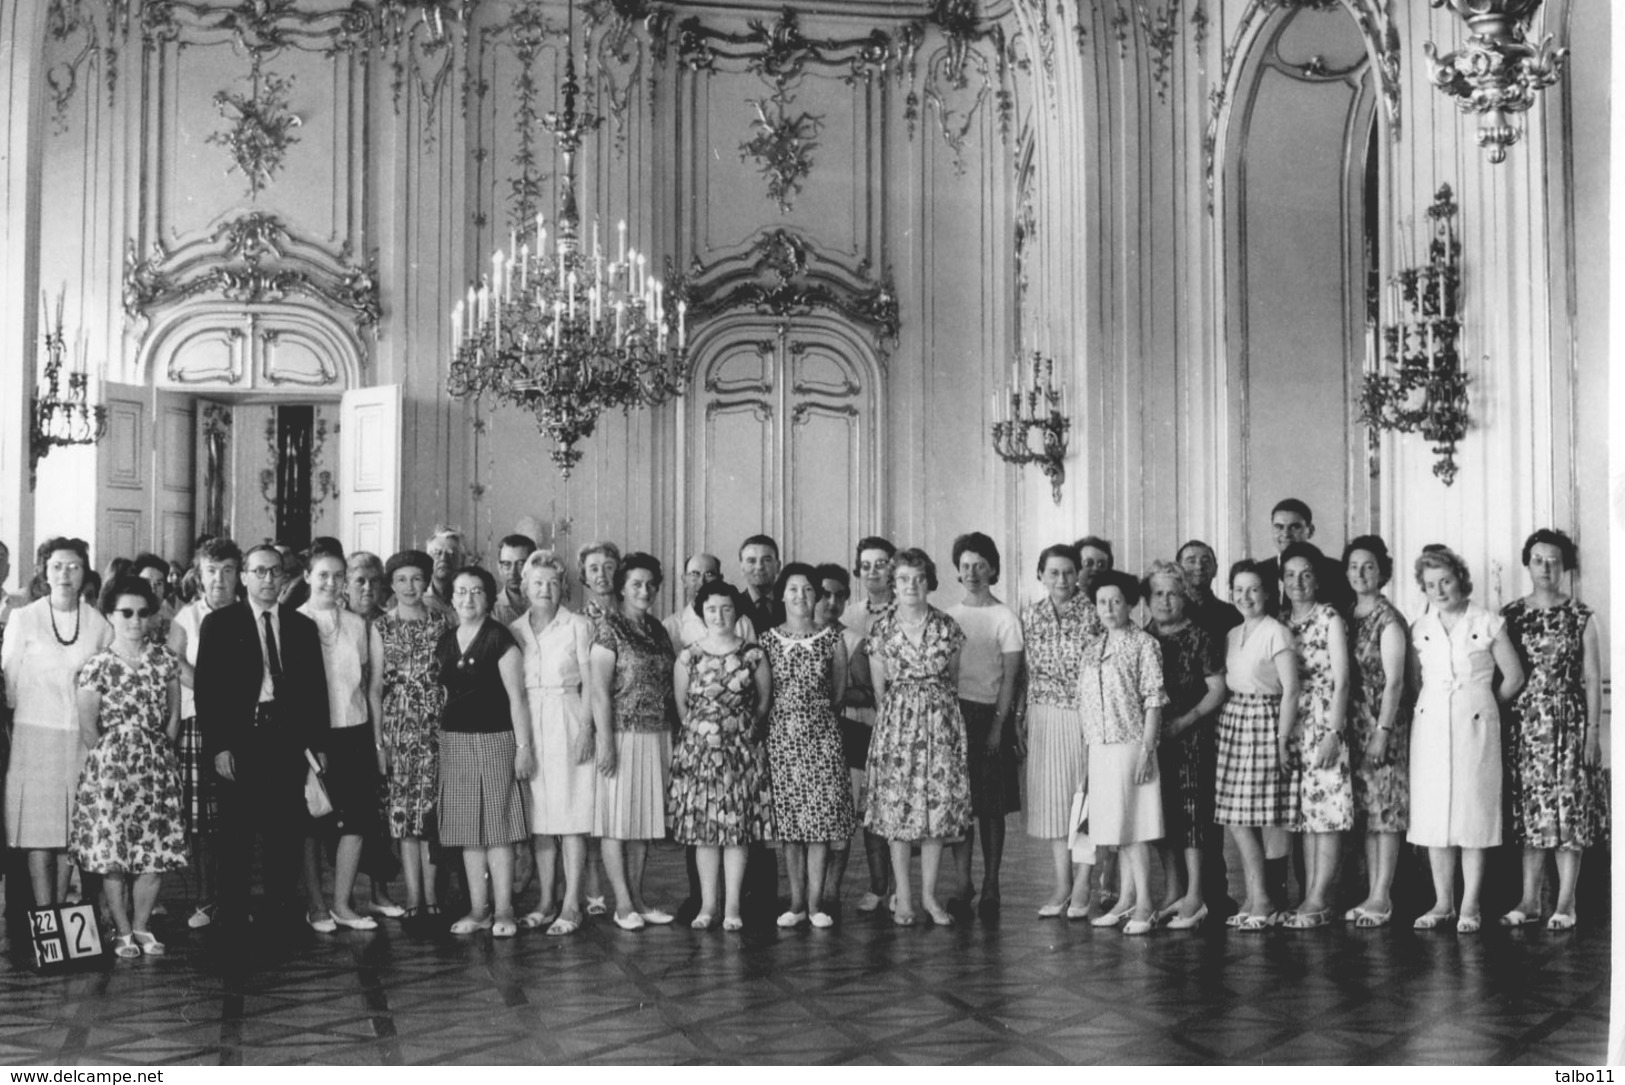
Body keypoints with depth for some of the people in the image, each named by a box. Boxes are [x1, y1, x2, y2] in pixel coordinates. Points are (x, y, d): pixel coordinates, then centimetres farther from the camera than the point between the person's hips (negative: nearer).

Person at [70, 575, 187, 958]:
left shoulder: (165, 660, 6)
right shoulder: (97, 665, -3)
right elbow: (88, 725, 0)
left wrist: (156, 752, 8)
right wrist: (114, 754, 4)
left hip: (156, 765, 3)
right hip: (110, 766, -3)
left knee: (155, 853, 1)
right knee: (112, 851, -2)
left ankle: (141, 928, 15)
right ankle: (123, 933, 10)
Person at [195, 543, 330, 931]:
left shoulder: (302, 627, 12)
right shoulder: (219, 623, 4)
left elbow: (316, 689, 12)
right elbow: (206, 687, -1)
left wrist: (316, 745, 4)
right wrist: (218, 746, -9)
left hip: (289, 740, 2)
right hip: (240, 740, -2)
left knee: (287, 835, 3)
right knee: (236, 836, 2)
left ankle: (285, 913, 11)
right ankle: (232, 916, 9)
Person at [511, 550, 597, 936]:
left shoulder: (578, 626, 1)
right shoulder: (515, 629, 10)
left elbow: (588, 682, -1)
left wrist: (585, 727, -9)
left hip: (568, 721, -3)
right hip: (528, 725, 3)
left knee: (571, 814, -4)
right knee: (540, 816, 6)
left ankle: (571, 905, 0)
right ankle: (545, 902, 14)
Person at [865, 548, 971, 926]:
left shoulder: (946, 627, 2)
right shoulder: (881, 628, 0)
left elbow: (952, 680, 11)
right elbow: (879, 687, 6)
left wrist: (936, 706, 8)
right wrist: (895, 714, 7)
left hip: (941, 721, 1)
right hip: (896, 721, -1)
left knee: (938, 805, 2)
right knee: (896, 808, 0)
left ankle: (929, 895, 13)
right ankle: (903, 898, 9)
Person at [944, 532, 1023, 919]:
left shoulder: (1005, 617, 0)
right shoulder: (947, 617, 11)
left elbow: (1009, 679, -4)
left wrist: (998, 725, -11)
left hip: (989, 716, -3)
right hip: (952, 714, 3)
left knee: (992, 806, 1)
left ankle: (991, 887, 7)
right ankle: (963, 884, 9)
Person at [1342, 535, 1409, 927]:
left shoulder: (1388, 619, -8)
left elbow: (1394, 681, -12)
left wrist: (1383, 731, -16)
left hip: (1383, 722, -6)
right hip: (1354, 723, 6)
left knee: (1386, 807, -3)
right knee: (1365, 808, 8)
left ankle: (1382, 895, 0)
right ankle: (1373, 892, 14)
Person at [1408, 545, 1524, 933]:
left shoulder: (1487, 624, -1)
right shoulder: (1419, 629, 7)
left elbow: (1514, 678, 5)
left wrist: (1485, 707, 10)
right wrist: (1433, 708, 7)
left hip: (1475, 727, -3)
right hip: (1430, 727, 3)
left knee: (1473, 814, -2)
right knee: (1433, 815, 3)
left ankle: (1470, 906, 6)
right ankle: (1442, 903, 12)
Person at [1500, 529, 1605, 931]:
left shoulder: (1580, 617, 0)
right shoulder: (1510, 615, 7)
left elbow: (1592, 679, 0)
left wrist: (1593, 730, -6)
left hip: (1568, 722, -2)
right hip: (1524, 722, 2)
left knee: (1569, 809, -1)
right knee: (1530, 810, 5)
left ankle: (1565, 904, 4)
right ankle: (1529, 901, 11)